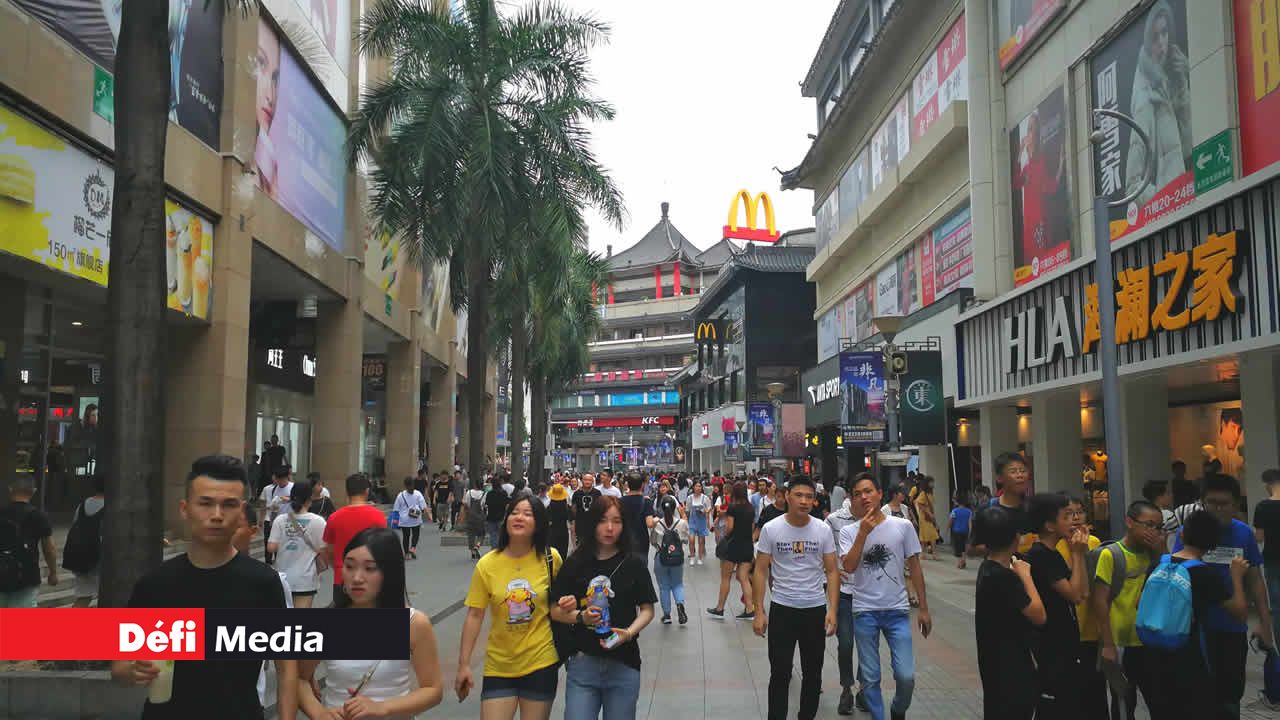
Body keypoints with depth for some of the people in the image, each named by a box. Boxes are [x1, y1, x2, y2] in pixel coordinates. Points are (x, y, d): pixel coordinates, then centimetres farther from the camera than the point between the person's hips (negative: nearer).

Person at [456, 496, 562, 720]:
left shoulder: (550, 558, -7)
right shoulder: (487, 564, -8)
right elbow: (474, 616, -5)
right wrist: (464, 664, -5)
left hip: (540, 661, 0)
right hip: (498, 665, 0)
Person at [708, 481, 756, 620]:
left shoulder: (732, 507, -11)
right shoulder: (750, 508, 7)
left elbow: (729, 527, -14)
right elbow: (752, 527, 9)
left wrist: (725, 534, 4)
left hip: (733, 545, -5)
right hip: (748, 545, 5)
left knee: (725, 578, 6)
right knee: (744, 578, 6)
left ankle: (719, 609, 14)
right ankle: (750, 610, 1)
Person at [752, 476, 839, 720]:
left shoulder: (823, 530, -4)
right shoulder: (771, 529, -8)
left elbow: (831, 572, 0)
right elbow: (761, 572, -3)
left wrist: (832, 610, -9)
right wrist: (759, 612, -8)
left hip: (816, 610, 2)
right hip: (782, 609, -2)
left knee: (813, 672, 14)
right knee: (780, 673, 6)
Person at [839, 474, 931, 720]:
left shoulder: (903, 526, -2)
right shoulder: (849, 532, -2)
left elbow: (914, 567, 4)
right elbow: (849, 567, -16)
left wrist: (923, 608, 4)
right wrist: (863, 532, -20)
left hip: (897, 610, 0)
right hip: (864, 612, 0)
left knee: (906, 676, -3)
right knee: (870, 678, 6)